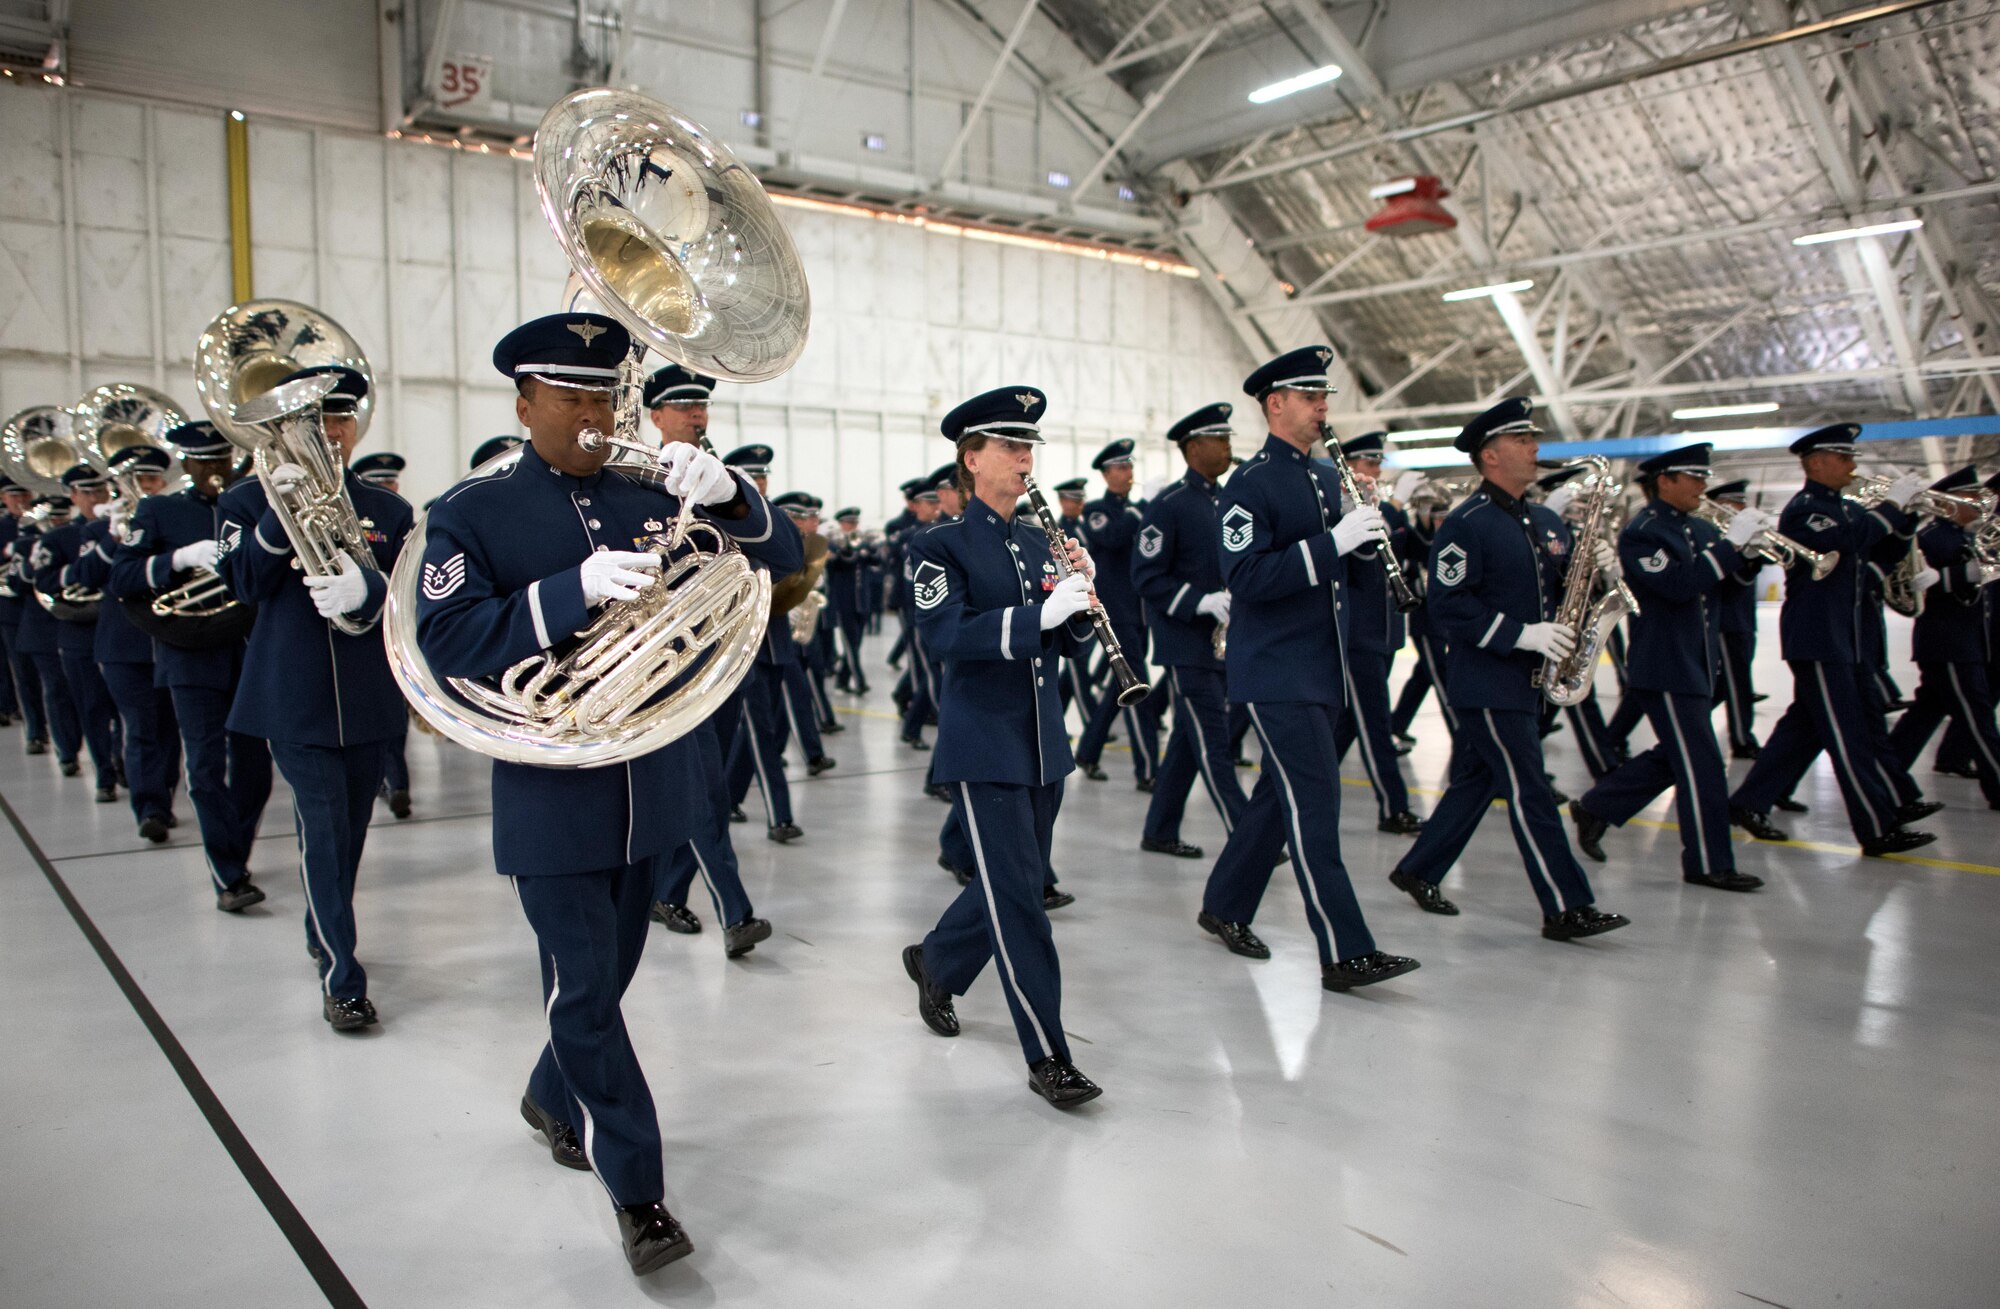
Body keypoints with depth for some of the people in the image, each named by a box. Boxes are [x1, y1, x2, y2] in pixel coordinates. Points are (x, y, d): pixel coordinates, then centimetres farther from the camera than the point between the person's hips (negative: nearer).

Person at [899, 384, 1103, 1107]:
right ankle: (1047, 1056, 3)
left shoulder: (1038, 540, 12)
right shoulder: (940, 546, -6)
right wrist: (1040, 613, -29)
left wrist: (1080, 594, -7)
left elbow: (1068, 643, 13)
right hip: (983, 748, -7)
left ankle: (935, 962, 42)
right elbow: (948, 635, -20)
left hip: (1044, 744, 7)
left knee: (1012, 887, 15)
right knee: (1017, 897, -6)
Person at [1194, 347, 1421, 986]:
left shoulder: (1326, 475, 15)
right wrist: (1331, 543, -26)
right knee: (1315, 800, -9)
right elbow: (1246, 577, -21)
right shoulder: (1249, 485, -11)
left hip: (1323, 669, 8)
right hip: (1276, 671, -8)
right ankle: (1344, 953, -5)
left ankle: (1225, 907, 29)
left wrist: (1372, 522, 1)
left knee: (1283, 793, 14)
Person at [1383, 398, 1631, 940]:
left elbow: (1561, 587, 17)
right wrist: (1520, 634, -23)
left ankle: (1418, 873, 27)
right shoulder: (1465, 524, -13)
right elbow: (1445, 606, -19)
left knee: (1474, 783, 14)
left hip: (1524, 680, 8)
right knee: (1529, 791, -6)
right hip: (1484, 681, -8)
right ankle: (1565, 908, 0)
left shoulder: (1546, 522, 14)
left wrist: (1596, 570, -5)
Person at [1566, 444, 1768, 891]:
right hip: (1665, 666, -9)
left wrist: (1752, 545, -6)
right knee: (1702, 767, -5)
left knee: (1674, 757, 16)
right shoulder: (1641, 533, -14)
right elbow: (1680, 586, -26)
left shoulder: (1701, 529, 13)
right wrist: (1731, 543, -24)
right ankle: (1708, 864, 6)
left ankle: (1595, 808, 28)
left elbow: (1732, 579, 11)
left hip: (1696, 665, 9)